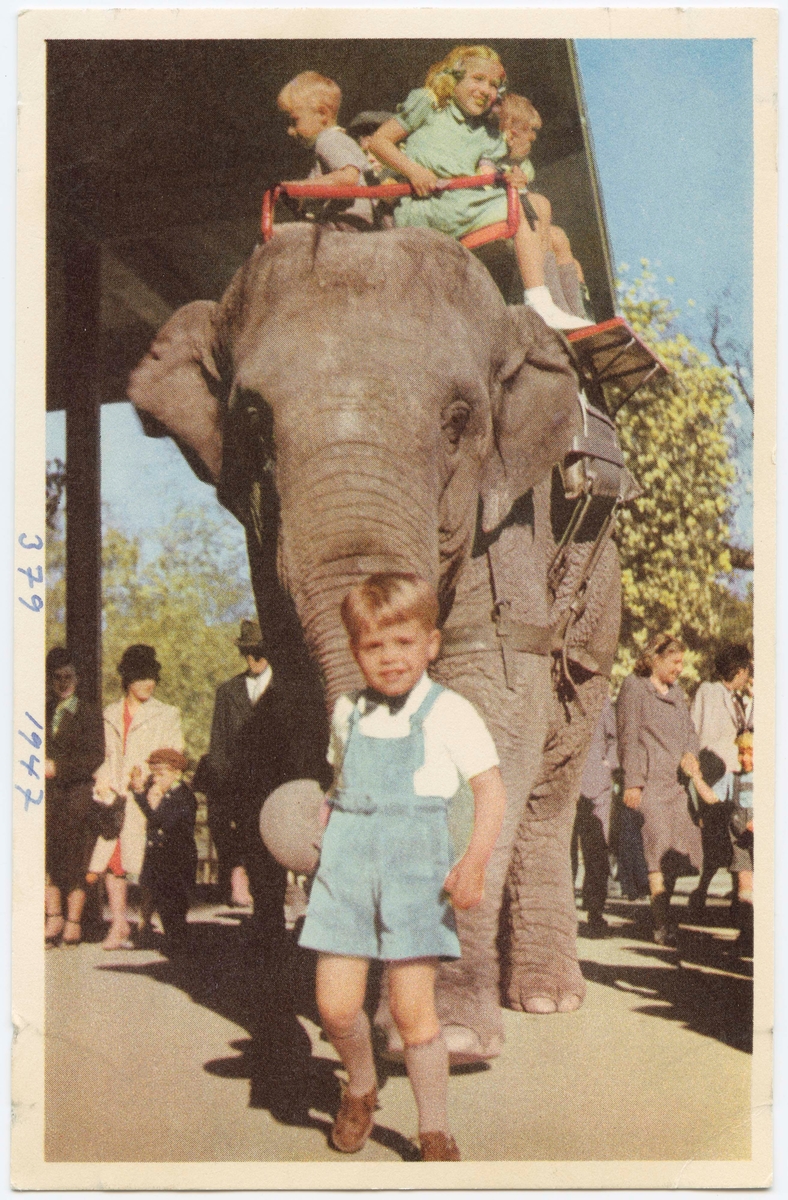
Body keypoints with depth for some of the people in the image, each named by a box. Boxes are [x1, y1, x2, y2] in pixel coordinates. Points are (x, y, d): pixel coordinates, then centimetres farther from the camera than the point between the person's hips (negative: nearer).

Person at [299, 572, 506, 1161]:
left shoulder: (448, 713, -3)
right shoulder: (349, 713, 12)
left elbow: (492, 791, -7)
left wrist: (475, 862, -19)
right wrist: (318, 815, 7)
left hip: (415, 865, -4)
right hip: (347, 863, 4)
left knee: (413, 1007, -5)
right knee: (335, 1005, -1)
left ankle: (435, 1130, 13)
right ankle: (361, 1086, 30)